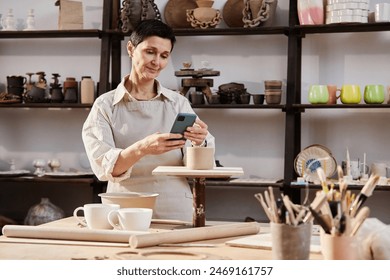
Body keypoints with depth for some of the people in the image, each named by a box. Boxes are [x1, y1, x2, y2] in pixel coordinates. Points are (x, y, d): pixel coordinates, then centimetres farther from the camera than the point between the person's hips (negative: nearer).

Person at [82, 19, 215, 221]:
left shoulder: (179, 103, 10)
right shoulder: (105, 106, 5)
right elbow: (103, 166, -8)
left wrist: (199, 144, -18)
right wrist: (142, 149, -25)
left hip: (176, 211, 1)